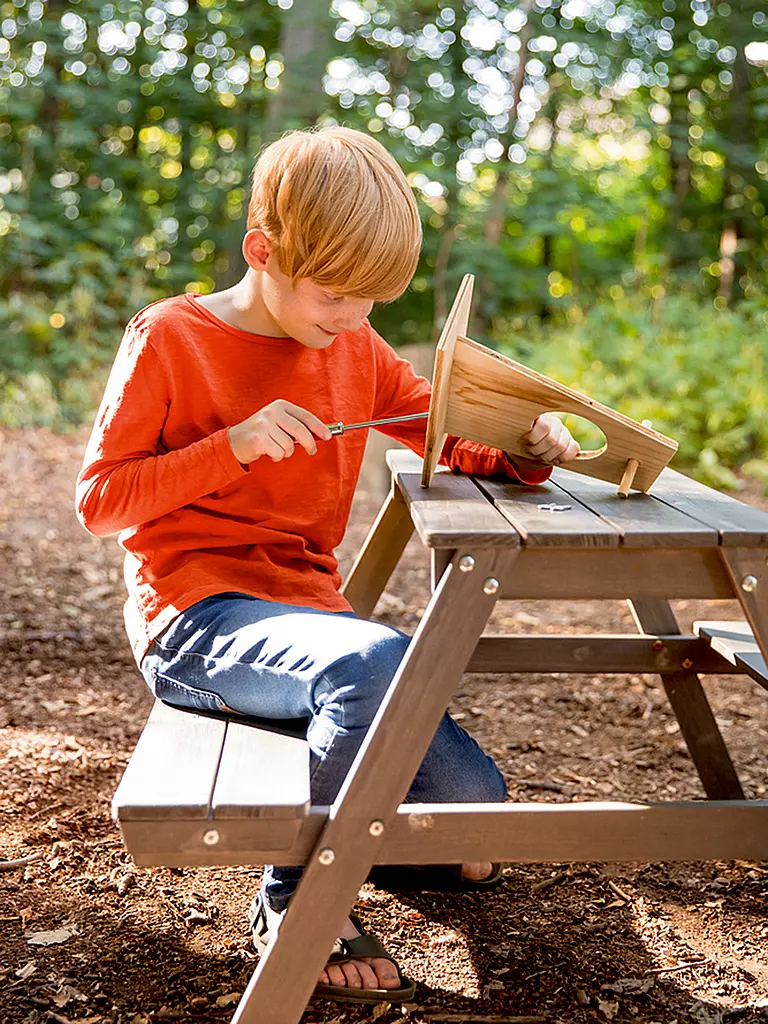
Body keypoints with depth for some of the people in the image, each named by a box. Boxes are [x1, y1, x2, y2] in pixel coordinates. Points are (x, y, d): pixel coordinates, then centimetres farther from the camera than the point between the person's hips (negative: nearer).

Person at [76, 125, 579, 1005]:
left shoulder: (356, 349, 11)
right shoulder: (167, 338, -4)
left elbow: (457, 436, 16)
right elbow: (99, 498, -6)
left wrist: (527, 448, -7)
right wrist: (231, 447, -18)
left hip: (307, 611, 5)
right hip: (194, 621, -5)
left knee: (472, 799, -12)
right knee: (376, 660, -37)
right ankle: (298, 899, -11)